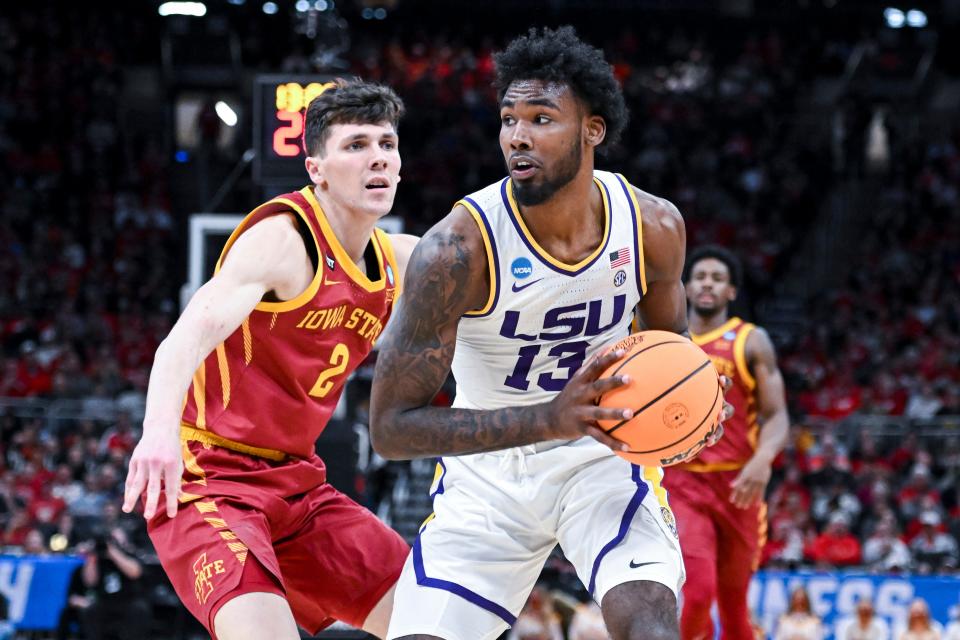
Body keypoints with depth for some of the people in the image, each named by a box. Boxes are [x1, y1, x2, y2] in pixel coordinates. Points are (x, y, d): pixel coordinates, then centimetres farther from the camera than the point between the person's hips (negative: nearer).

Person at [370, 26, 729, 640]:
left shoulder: (655, 227, -13)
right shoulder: (458, 247, -26)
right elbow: (391, 425, -26)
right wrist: (551, 419, -36)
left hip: (603, 452, 1)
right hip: (488, 468, -1)